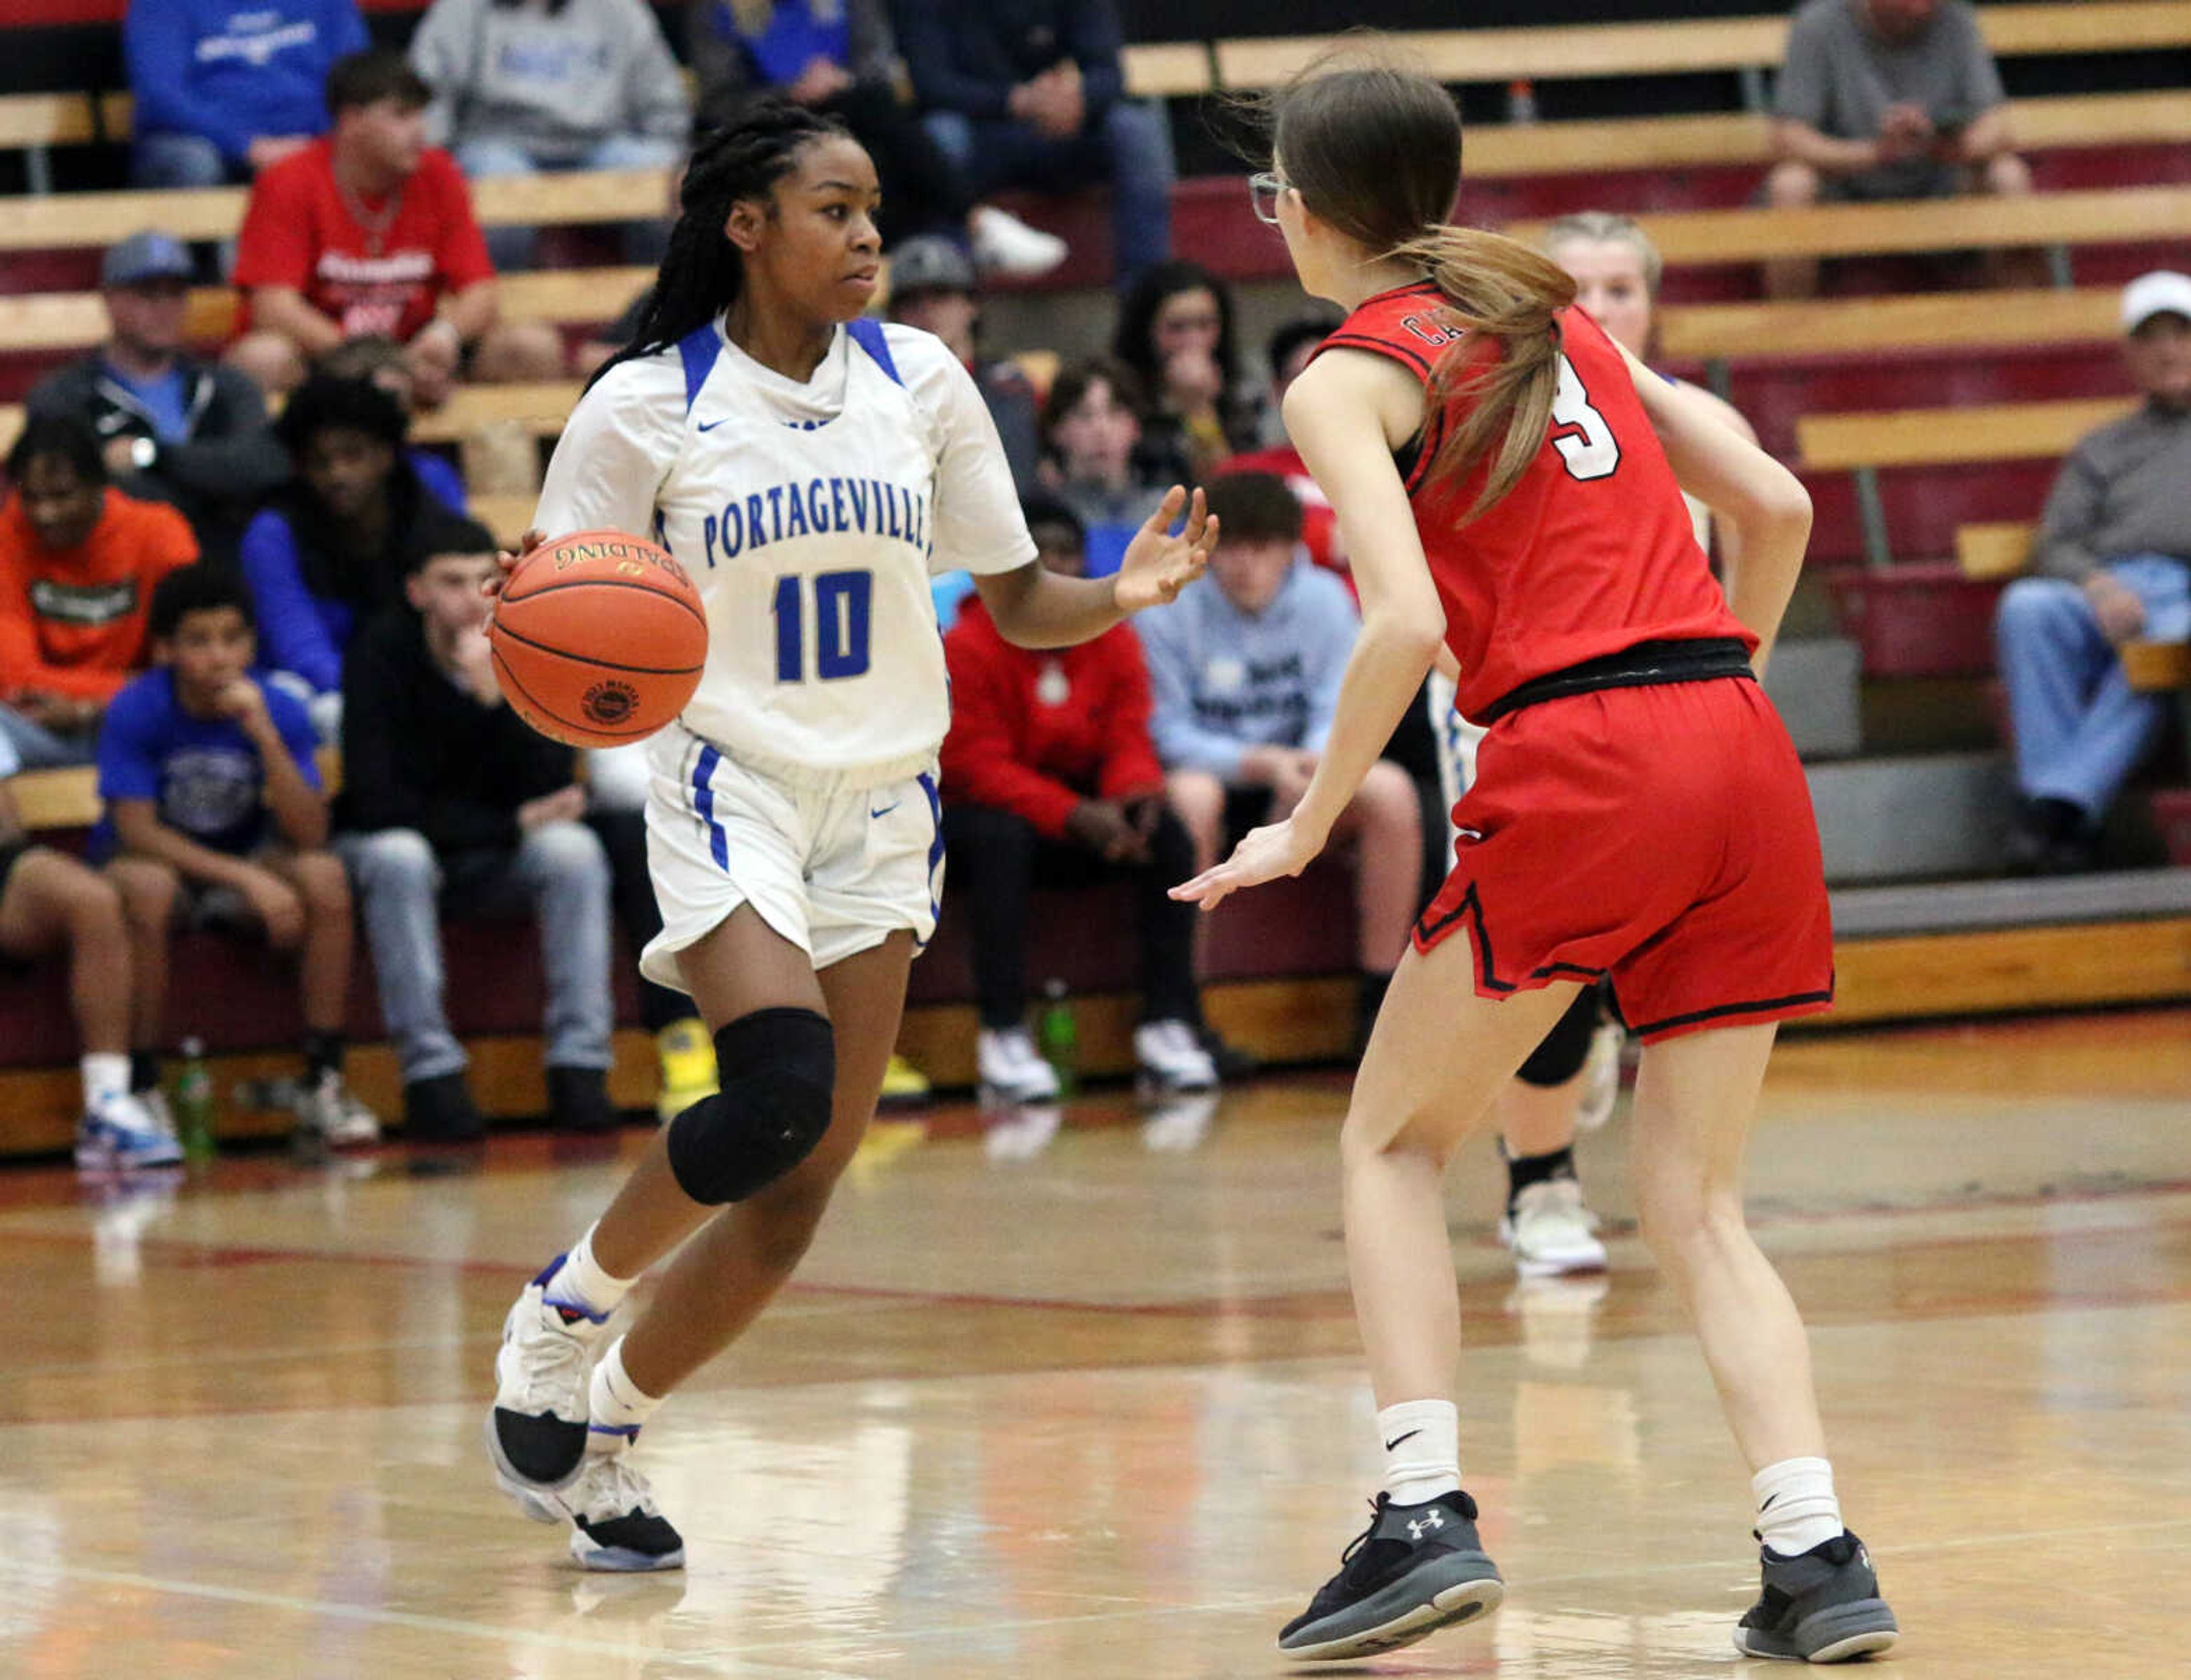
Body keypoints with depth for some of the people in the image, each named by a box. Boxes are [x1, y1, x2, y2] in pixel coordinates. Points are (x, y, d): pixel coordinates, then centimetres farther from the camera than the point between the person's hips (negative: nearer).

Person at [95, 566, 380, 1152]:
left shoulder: (278, 709, -12)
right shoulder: (136, 713, -19)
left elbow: (310, 834, -19)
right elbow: (137, 830, -24)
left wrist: (264, 735, -32)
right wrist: (247, 879, -33)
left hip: (246, 858, 3)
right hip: (158, 858, -3)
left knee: (325, 876, -27)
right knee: (146, 888, -38)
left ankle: (324, 1080, -18)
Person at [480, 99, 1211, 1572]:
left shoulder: (919, 383, 3)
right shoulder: (648, 406, -6)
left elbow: (1016, 600, 8)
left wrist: (1121, 596, -12)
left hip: (880, 803, 4)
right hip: (730, 787, -4)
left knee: (803, 1188, 0)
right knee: (782, 1088, -27)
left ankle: (610, 1434, 18)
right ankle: (562, 1313, -3)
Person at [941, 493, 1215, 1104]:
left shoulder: (1114, 640, 1)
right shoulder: (969, 647, -14)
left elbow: (1129, 739, -2)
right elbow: (976, 766, -19)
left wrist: (1134, 796, -28)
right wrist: (1075, 817, -32)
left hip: (1088, 808, 4)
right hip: (988, 807, -4)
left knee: (1167, 832, -21)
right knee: (1004, 838, -37)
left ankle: (1168, 1027, -21)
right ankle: (1003, 1038, -37)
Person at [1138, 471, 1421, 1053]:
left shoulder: (1324, 599, -2)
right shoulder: (1172, 611, -12)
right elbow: (1169, 737, -14)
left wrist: (1315, 764, -29)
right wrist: (1261, 763, -28)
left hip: (1296, 777, 3)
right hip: (1211, 770, -3)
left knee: (1390, 790, -24)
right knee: (1189, 796, -38)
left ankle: (1378, 1000, -16)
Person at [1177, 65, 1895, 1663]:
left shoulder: (1349, 378, 2)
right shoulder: (1553, 319, 21)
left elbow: (1408, 622, -13)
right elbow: (1778, 504, 16)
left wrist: (1307, 828, -3)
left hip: (1578, 761, -6)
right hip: (1744, 753, 6)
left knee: (1393, 1144, 12)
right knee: (1697, 1205, 9)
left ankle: (1426, 1516, -1)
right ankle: (1817, 1558, -7)